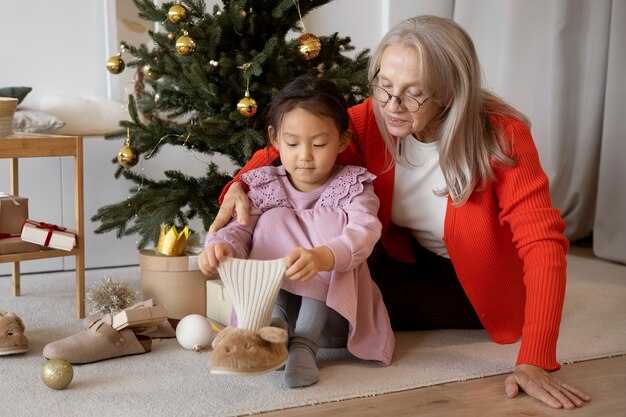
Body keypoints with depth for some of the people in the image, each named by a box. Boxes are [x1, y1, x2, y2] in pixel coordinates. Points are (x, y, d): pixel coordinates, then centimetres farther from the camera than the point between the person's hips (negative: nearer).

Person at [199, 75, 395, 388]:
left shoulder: (352, 187, -3)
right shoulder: (265, 188, 5)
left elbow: (363, 234, -24)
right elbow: (239, 231, -11)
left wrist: (321, 257, -48)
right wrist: (221, 246, -39)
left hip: (334, 312, -2)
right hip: (275, 300, 2)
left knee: (328, 222, -23)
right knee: (273, 220, -15)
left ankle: (305, 343, -36)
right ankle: (274, 322, -37)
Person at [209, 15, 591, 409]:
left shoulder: (501, 137, -29)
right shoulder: (372, 120, -18)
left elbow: (542, 243, -33)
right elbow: (290, 148, -14)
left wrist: (535, 362, -42)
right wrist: (240, 187, -38)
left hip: (478, 287, -4)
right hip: (413, 265, 4)